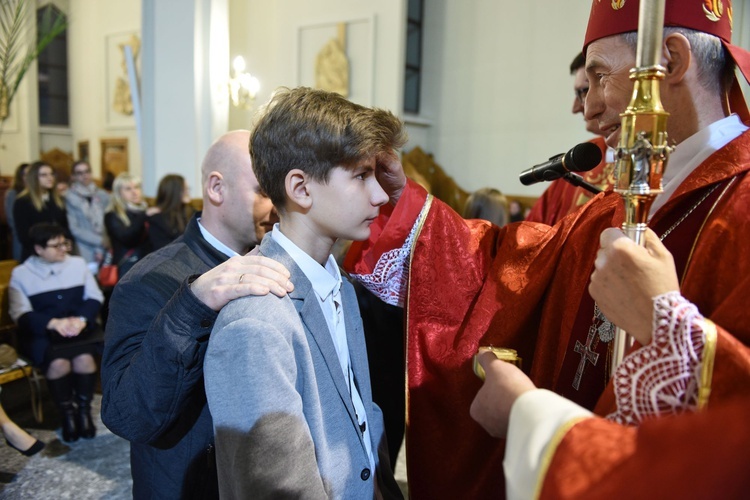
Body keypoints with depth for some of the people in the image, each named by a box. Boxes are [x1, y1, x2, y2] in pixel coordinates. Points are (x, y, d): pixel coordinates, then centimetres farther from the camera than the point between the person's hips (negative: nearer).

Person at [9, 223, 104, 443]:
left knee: (85, 358, -29)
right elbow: (21, 314, -6)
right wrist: (53, 323, -23)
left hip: (80, 327, 2)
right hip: (41, 333, -1)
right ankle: (67, 412, -6)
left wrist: (82, 319, -16)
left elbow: (95, 297, 4)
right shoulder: (21, 273, 2)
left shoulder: (78, 263, 9)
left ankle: (84, 410, -6)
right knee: (59, 363, -31)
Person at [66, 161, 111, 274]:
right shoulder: (71, 198, 2)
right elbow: (74, 229, -2)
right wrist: (100, 241, -9)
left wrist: (101, 248, -4)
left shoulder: (103, 195, 10)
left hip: (106, 253, 3)